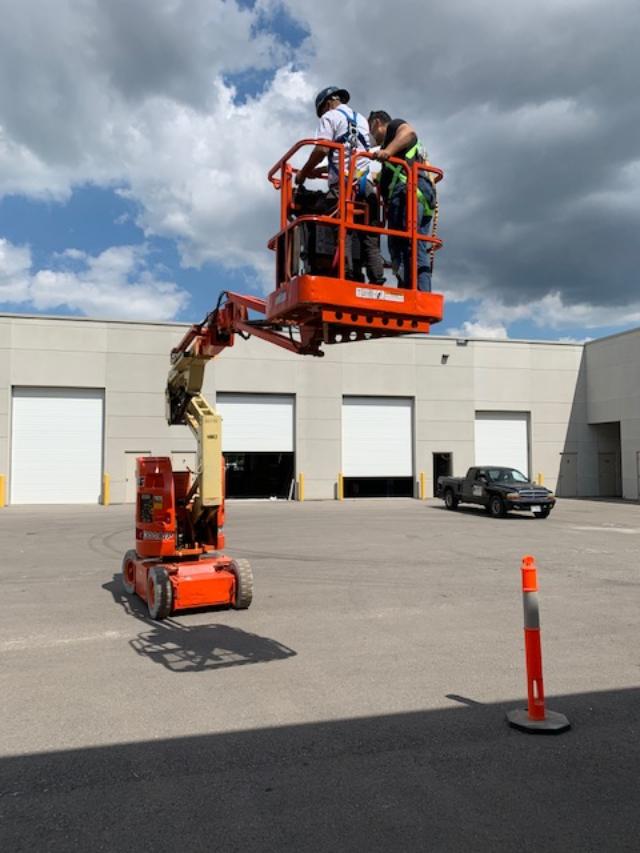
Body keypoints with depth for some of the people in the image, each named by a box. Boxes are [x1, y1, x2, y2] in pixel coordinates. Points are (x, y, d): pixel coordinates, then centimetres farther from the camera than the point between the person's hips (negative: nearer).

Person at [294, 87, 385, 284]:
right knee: (370, 238, 3)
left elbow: (322, 150, -7)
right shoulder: (361, 120, 29)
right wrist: (320, 171, 31)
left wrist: (303, 173, 4)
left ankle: (346, 276, -20)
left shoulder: (330, 117, 7)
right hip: (366, 184, 6)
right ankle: (377, 282, -5)